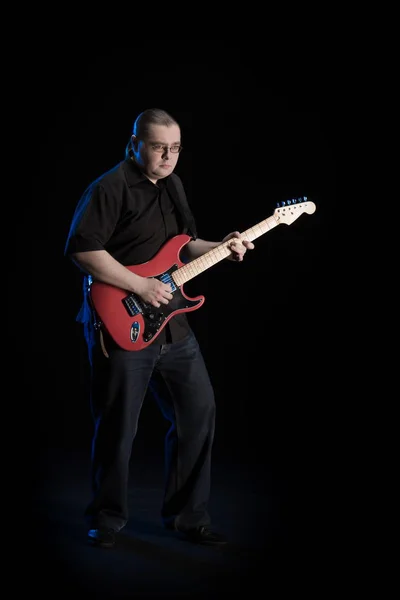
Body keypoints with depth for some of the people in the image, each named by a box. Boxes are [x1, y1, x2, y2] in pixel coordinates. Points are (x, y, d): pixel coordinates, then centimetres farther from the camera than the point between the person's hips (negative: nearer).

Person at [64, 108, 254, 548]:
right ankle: (106, 519, 21)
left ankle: (186, 514, 22)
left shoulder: (172, 185, 14)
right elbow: (82, 250, -21)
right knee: (118, 427, 1)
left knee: (199, 412, 8)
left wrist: (221, 248, 6)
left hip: (172, 326, 8)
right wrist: (140, 286, -21)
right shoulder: (110, 188, -12)